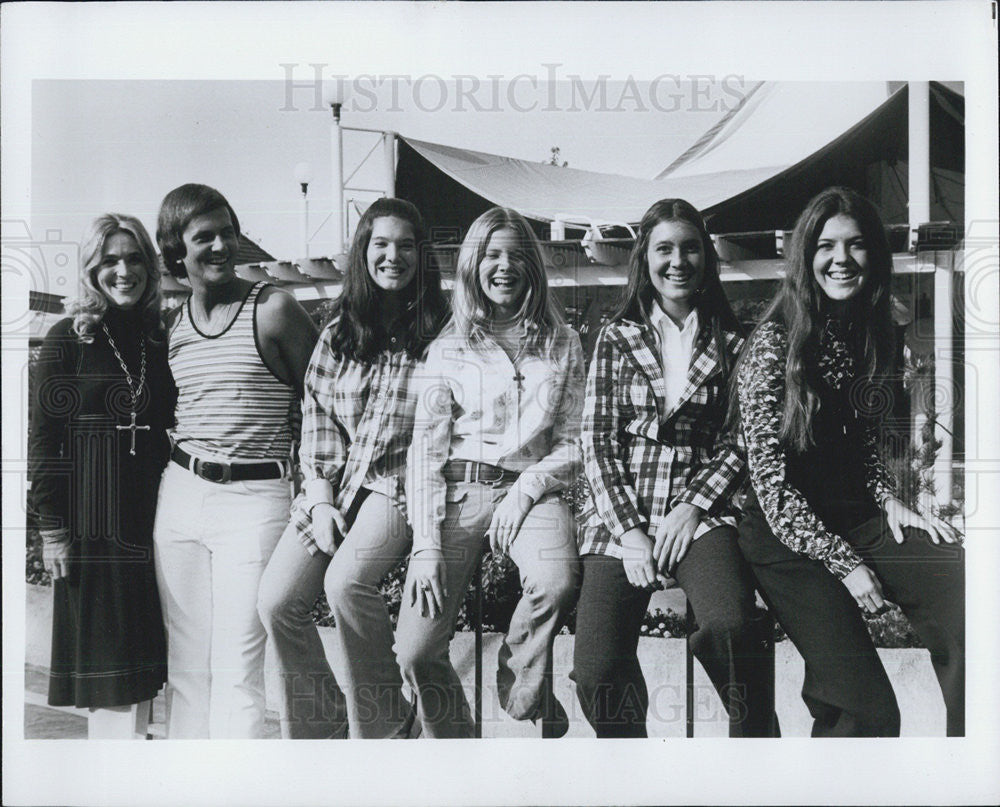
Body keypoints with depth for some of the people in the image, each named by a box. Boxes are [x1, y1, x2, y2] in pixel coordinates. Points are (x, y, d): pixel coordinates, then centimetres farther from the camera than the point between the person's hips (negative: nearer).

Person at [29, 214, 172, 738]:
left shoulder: (160, 339, 10)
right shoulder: (68, 339, -4)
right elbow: (43, 439, -6)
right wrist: (52, 527, -11)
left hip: (152, 516, 4)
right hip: (92, 521, -4)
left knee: (140, 659, 10)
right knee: (106, 667, 0)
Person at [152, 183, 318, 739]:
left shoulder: (274, 309, -5)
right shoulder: (169, 324, 11)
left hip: (255, 499, -5)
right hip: (180, 491, 5)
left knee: (237, 671, -6)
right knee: (184, 666, 9)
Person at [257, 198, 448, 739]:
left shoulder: (438, 331, 2)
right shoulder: (337, 333, 12)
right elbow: (315, 422, 10)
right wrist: (322, 500, -2)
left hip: (398, 485, -4)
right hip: (332, 485, 4)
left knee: (346, 581, -30)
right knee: (277, 599, -14)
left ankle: (385, 723, -9)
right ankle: (314, 732, 7)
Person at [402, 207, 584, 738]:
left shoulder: (562, 344, 12)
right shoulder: (449, 349, 9)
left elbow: (574, 442, 10)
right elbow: (425, 447, 3)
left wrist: (527, 488, -9)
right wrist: (426, 546, -8)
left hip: (530, 488, 0)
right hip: (458, 490, 0)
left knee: (557, 582, -33)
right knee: (415, 651, -14)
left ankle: (523, 690, -1)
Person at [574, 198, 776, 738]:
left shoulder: (731, 343, 12)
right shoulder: (616, 338, 11)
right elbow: (598, 440, 4)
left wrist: (693, 506, -8)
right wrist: (629, 531, -7)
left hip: (701, 508, 0)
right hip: (620, 513, 1)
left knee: (731, 627, -32)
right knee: (596, 673, -17)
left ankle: (755, 737, -8)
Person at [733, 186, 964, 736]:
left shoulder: (871, 336, 11)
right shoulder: (773, 341, -10)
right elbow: (771, 482, -13)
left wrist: (889, 500, 1)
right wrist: (845, 563, -14)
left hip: (855, 517, 6)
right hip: (785, 535, -6)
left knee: (963, 594, -22)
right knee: (867, 711, -19)